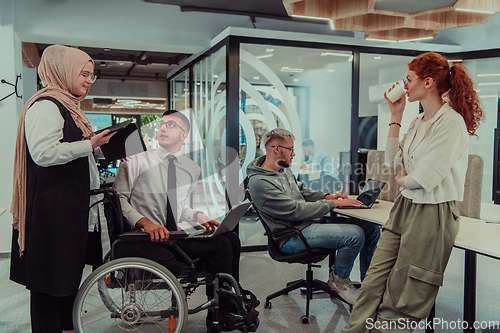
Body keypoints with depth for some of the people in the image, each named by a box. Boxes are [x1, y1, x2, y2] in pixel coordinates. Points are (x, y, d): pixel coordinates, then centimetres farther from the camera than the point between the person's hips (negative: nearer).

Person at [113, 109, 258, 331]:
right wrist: (145, 223, -23)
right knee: (220, 246, -21)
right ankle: (219, 314, -3)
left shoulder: (192, 169, 14)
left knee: (231, 238, -14)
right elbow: (118, 198, -7)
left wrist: (197, 216, 0)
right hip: (148, 239, -6)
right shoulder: (137, 161, -1)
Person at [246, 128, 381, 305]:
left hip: (310, 221, 10)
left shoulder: (284, 169, 12)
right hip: (292, 236, -10)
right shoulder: (260, 182, -19)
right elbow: (296, 211, -21)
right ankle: (339, 279, 0)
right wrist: (333, 204, -15)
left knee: (371, 229, 0)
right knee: (354, 234, -26)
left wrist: (327, 196, 7)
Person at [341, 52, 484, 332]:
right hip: (405, 207, 8)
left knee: (403, 297, 6)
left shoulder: (451, 123, -16)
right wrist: (396, 116, 11)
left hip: (432, 213, -8)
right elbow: (393, 160, 14)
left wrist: (402, 180, 2)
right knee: (375, 281, 6)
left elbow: (423, 178, -21)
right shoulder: (418, 122, 11)